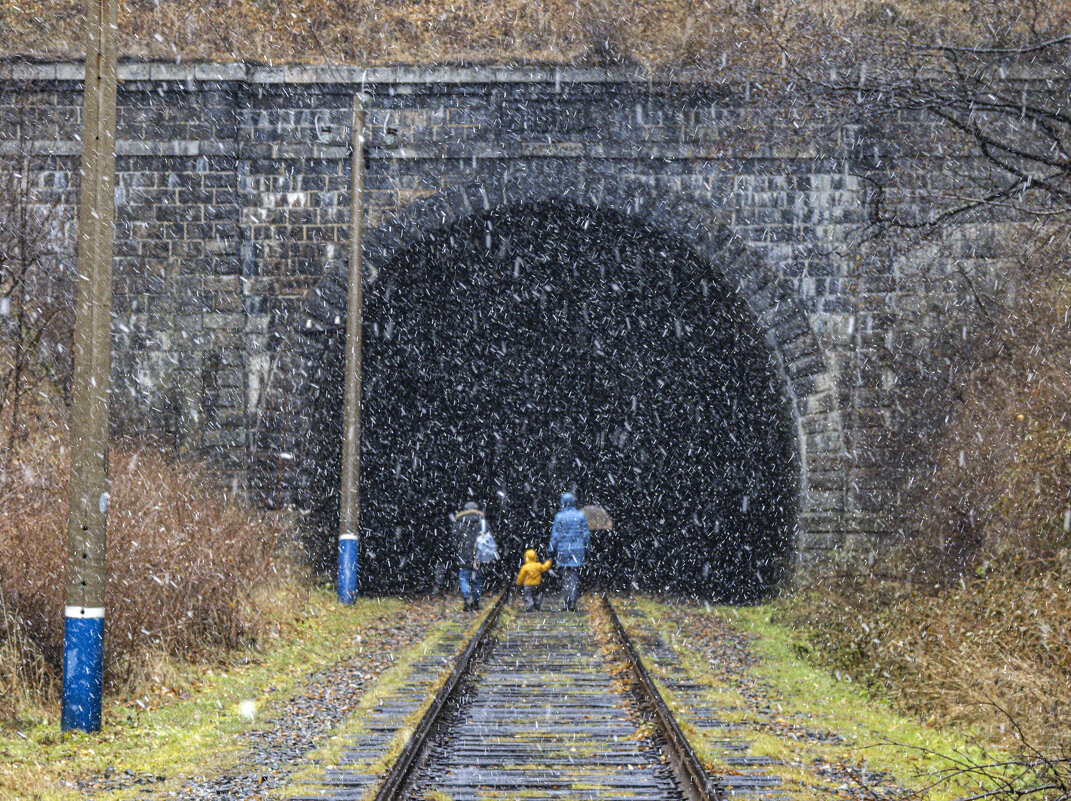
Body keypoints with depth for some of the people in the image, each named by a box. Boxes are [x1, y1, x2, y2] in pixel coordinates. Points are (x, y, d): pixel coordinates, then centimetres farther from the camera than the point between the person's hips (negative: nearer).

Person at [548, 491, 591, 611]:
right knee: (575, 576, 4)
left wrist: (552, 552, 1)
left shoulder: (559, 516, -6)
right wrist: (586, 549, 11)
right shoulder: (581, 515, -1)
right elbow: (586, 534, 2)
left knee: (565, 576, 8)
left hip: (563, 549, -1)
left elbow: (555, 535, -5)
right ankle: (573, 602, -6)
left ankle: (567, 602, 7)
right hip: (578, 550, 1)